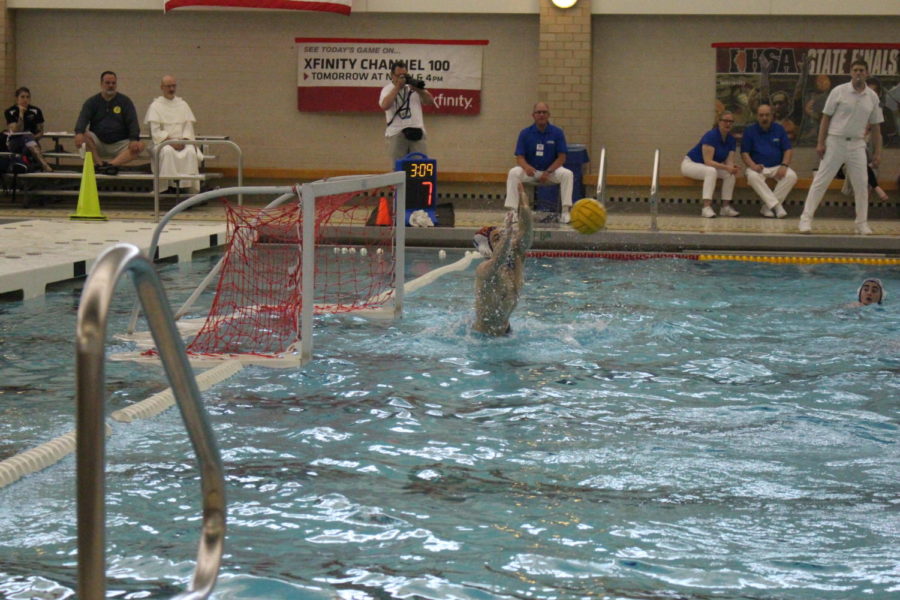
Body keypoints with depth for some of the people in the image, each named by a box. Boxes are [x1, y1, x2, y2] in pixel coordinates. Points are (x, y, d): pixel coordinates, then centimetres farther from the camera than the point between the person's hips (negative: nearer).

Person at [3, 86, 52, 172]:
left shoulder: (36, 111, 2)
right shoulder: (10, 112, -3)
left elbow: (41, 132, 6)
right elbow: (16, 131, -14)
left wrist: (34, 137, -16)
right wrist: (21, 114, -20)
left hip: (32, 143, 2)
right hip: (14, 142, -2)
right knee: (27, 136, -36)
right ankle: (45, 166, -58)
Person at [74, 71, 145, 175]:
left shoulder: (125, 101, 9)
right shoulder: (92, 102, 8)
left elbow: (132, 122, -2)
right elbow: (83, 118, -9)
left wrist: (134, 139, -23)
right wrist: (79, 133, -32)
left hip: (119, 145, 0)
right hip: (98, 144, 0)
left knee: (140, 146, -28)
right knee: (85, 135, -30)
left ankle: (112, 164, -46)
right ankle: (101, 164, -40)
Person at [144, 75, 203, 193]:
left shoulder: (182, 104, 18)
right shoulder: (155, 106, 8)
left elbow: (188, 126, 9)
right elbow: (155, 131, -2)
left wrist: (183, 141, -10)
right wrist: (170, 141, -16)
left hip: (182, 140, 2)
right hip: (164, 141, -2)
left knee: (191, 151, -32)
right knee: (168, 151, -38)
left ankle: (187, 186, -35)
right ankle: (169, 184, -37)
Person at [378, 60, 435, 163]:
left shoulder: (414, 86, 14)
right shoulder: (387, 89, 6)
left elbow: (430, 101, 5)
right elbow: (385, 105, -15)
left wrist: (418, 89, -10)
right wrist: (397, 87, -11)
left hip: (417, 132, 2)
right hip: (396, 134, -2)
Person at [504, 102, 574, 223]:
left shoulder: (557, 132, -3)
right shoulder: (525, 133, -2)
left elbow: (561, 158, -4)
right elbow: (519, 157, -5)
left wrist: (548, 172, -18)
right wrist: (526, 167, -29)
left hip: (551, 169, 0)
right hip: (530, 171, 0)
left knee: (567, 174, -29)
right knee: (513, 173, -28)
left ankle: (565, 211, -28)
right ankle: (512, 210, -30)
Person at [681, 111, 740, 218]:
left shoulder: (731, 140, -2)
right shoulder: (710, 136, -25)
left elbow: (729, 161, -7)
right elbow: (708, 161, -30)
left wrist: (732, 167, -32)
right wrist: (726, 167, -38)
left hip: (710, 167, 7)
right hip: (690, 164, -7)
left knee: (730, 174, -17)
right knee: (711, 171, -37)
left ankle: (725, 207, -14)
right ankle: (706, 207, -42)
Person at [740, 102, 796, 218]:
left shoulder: (779, 129, 9)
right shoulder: (750, 131, 5)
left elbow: (788, 150, 5)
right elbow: (744, 153, -1)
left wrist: (784, 165, -14)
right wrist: (753, 165, -20)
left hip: (777, 167, 2)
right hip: (758, 167, -2)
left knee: (791, 176, -29)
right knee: (753, 176, -37)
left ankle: (767, 207, -25)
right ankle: (777, 206, -40)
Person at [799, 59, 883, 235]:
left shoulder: (872, 97, 5)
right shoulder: (839, 91, -4)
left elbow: (876, 127, 9)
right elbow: (826, 118, -2)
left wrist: (877, 152, 6)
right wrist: (820, 143, -8)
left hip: (857, 145, 3)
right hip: (835, 142, -3)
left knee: (861, 185, 2)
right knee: (820, 181, -4)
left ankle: (862, 224, 13)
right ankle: (806, 219, -2)